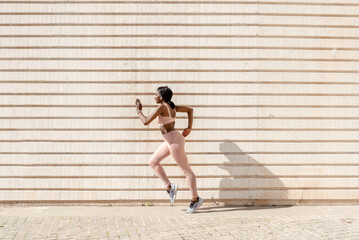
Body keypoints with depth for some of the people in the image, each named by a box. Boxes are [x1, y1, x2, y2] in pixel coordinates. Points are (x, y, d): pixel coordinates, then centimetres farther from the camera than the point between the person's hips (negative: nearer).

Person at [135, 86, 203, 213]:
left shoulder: (162, 107, -17)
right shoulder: (172, 106, 9)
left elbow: (146, 121, -18)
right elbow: (190, 109, 17)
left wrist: (139, 110, -1)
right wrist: (189, 128, 13)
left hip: (174, 140, -10)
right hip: (170, 140, 10)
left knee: (186, 170, 0)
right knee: (153, 162, 13)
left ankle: (196, 199, 9)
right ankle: (169, 186, 13)